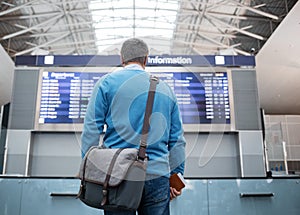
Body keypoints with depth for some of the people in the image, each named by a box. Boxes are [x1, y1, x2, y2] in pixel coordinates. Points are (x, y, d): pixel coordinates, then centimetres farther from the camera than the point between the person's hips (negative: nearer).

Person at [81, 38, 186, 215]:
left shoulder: (107, 82, 5)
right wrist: (176, 176, 19)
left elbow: (92, 129, -3)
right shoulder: (165, 89, 14)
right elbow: (177, 138, 13)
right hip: (157, 175, 2)